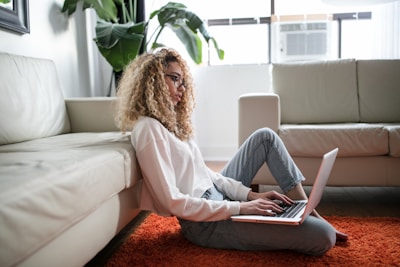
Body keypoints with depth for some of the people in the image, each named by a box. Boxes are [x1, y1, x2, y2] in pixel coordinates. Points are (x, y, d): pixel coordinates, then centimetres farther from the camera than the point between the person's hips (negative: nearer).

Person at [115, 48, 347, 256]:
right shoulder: (148, 129, -18)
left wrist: (251, 194, 0)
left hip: (217, 196, 10)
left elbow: (205, 172, 11)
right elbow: (173, 202, -23)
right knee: (322, 236, -19)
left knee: (265, 136, 12)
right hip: (205, 222, -10)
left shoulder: (169, 121, 12)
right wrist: (240, 208, -21)